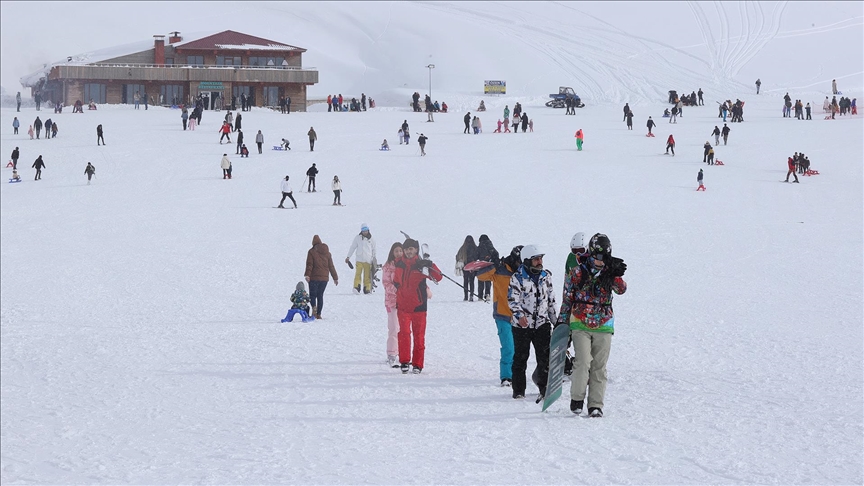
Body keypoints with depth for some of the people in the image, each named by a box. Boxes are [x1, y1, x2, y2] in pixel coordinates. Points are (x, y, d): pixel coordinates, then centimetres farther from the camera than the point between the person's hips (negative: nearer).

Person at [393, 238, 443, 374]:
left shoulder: (421, 264, -4)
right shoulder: (399, 264, 6)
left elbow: (438, 277, -13)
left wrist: (430, 266, -27)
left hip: (419, 306, -1)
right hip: (403, 305, 2)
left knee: (419, 335, 3)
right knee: (404, 333, -10)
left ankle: (417, 364, 11)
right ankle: (404, 362, -3)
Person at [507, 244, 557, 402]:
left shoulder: (546, 276, 9)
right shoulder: (517, 277, -5)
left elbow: (551, 299, 18)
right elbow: (512, 300, -11)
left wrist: (556, 319, 19)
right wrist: (519, 315, -27)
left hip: (542, 323, 3)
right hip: (522, 324, -3)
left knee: (545, 357, -6)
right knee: (520, 357, 5)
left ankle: (545, 389, -1)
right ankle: (518, 390, 16)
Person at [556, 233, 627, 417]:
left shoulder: (610, 273, 6)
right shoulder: (577, 273, 2)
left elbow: (621, 290, -11)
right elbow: (567, 299, 8)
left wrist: (616, 275, -27)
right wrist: (561, 322, 5)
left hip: (603, 327, 2)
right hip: (580, 325, -2)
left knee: (599, 367, 2)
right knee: (583, 362, -15)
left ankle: (595, 405, 8)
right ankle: (577, 399, 1)